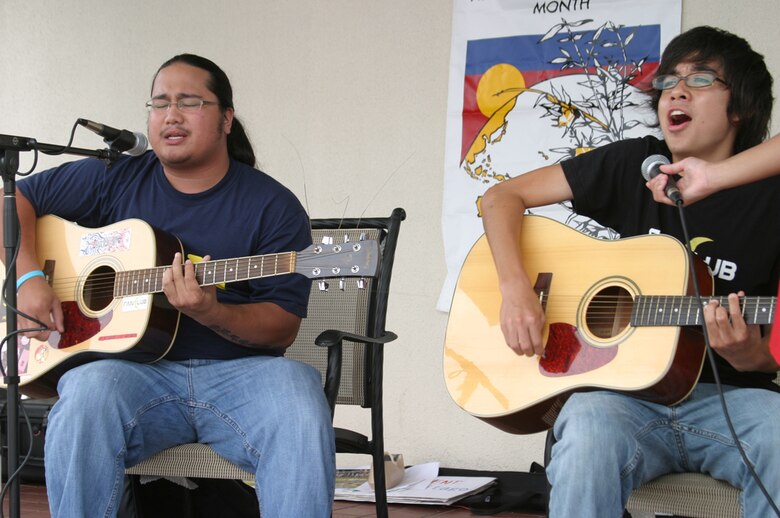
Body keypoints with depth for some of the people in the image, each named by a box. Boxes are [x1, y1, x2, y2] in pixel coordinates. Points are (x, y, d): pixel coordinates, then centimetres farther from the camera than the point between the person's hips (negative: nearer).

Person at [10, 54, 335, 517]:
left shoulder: (273, 207, 3)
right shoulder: (117, 179, 11)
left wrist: (211, 313, -22)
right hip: (134, 369, 1)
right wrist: (29, 278, -1)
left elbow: (283, 327, -3)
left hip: (237, 371, -1)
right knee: (87, 392, -34)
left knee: (300, 411, -34)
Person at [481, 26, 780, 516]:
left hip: (728, 399, 0)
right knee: (588, 434, -37)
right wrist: (515, 288, -8)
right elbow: (502, 197, 8)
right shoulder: (635, 164, 6)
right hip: (627, 393, 0)